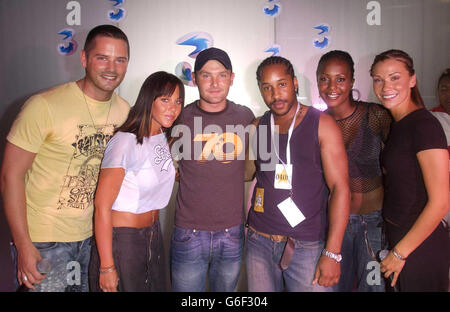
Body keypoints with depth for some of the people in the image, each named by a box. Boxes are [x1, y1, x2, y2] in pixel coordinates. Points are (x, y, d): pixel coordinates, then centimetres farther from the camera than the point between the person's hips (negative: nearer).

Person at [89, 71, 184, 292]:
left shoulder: (165, 138, 3)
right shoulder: (125, 141, -20)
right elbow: (102, 206, -20)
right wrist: (107, 267, -20)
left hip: (153, 235, 7)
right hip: (120, 240, -7)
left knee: (157, 287, 17)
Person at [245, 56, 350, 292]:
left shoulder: (321, 124, -6)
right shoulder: (258, 127, 6)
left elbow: (340, 188, -10)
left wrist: (332, 253, -16)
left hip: (306, 246, -3)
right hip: (259, 242, 4)